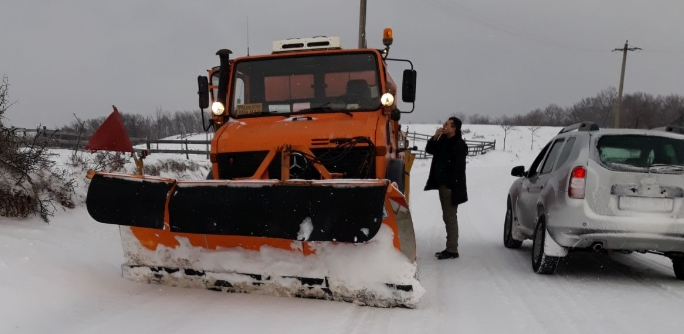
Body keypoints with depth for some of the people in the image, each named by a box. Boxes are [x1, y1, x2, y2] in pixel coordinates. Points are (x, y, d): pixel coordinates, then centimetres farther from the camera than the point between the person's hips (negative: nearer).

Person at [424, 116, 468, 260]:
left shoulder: (459, 145, -14)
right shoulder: (443, 141, 12)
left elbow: (458, 167, -19)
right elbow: (429, 150, 19)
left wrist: (451, 185, -21)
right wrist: (435, 138, 3)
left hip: (451, 187, -9)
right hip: (442, 185, 9)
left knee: (450, 217, -5)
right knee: (447, 217, 14)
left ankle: (452, 250, 1)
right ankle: (450, 248, 23)